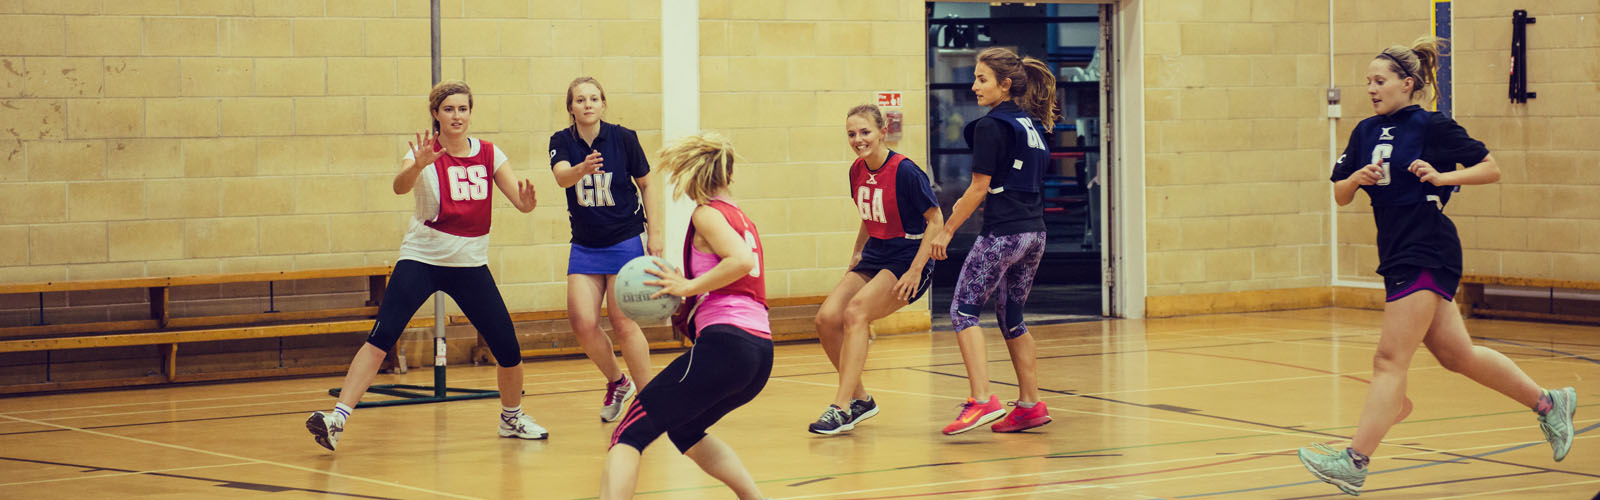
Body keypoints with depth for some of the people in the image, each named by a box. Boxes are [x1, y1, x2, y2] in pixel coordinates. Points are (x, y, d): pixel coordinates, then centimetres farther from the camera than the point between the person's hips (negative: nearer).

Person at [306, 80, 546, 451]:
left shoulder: (488, 154, 1)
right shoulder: (426, 152, -9)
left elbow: (522, 202, -2)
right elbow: (400, 186, -29)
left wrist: (527, 198, -26)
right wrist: (418, 165, -51)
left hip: (470, 264, 3)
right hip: (421, 258, -3)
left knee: (508, 348, 1)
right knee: (381, 338, -19)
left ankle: (512, 418, 27)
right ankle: (337, 417, -21)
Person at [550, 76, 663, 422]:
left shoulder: (623, 138, -9)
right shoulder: (562, 142, -4)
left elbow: (646, 186, 2)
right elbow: (561, 176, -26)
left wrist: (655, 232, -4)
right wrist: (583, 169, -48)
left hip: (625, 241, -3)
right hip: (585, 247, 3)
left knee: (623, 322, -8)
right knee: (583, 323, -7)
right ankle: (617, 383, 19)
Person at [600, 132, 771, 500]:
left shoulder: (707, 214, -1)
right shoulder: (741, 217, 24)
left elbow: (742, 260, -18)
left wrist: (690, 286, -11)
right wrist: (688, 294, 17)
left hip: (725, 342, -9)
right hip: (761, 350, 9)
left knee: (630, 435, -9)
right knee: (684, 431, 31)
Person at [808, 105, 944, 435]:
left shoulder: (905, 171, -18)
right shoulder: (857, 171, 4)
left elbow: (936, 221, -15)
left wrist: (915, 271, -20)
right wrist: (858, 252, 15)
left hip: (907, 258, -8)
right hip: (874, 256, 8)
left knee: (855, 312, -26)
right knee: (827, 318, -9)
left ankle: (841, 409, -25)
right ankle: (860, 400, 9)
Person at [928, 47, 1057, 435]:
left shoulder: (991, 126, -10)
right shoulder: (1033, 124, 14)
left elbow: (980, 188, -11)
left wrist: (947, 230, -4)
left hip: (1002, 233, -8)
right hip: (1035, 232, 8)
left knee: (964, 310, -4)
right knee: (1011, 317, 16)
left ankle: (981, 400, -15)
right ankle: (1030, 405, 16)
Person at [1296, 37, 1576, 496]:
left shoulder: (1431, 126, -8)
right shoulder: (1366, 132, 12)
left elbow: (1491, 169, -5)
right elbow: (1340, 196, 13)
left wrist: (1443, 177, -18)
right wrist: (1356, 178, -8)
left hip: (1426, 254, -8)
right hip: (1398, 254, 8)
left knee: (1390, 359, -11)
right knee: (1457, 355, 15)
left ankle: (1355, 462, -13)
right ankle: (1548, 403, 31)